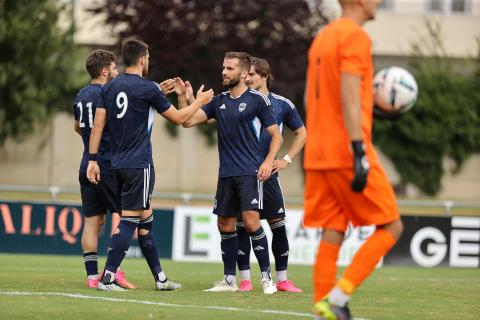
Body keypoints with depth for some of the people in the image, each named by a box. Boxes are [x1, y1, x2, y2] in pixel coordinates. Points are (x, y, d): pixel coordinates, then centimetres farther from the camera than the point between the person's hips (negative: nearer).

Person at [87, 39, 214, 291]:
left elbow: (98, 125, 6)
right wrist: (199, 101, 16)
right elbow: (178, 118, -1)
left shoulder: (109, 88, 8)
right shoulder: (147, 88, -10)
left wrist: (93, 159, 10)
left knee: (145, 219, 14)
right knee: (128, 221, -6)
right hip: (139, 164, -7)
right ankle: (107, 278, -12)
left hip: (117, 164, 7)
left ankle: (159, 277, 20)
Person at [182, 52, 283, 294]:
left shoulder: (257, 100, -2)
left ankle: (266, 277, -8)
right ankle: (229, 279, 15)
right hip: (226, 173, 6)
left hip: (250, 172, -6)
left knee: (251, 221, -16)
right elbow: (188, 121, 7)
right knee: (225, 226, 6)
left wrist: (268, 161, -13)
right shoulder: (219, 101, 12)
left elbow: (276, 135, 0)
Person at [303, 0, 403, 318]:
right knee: (391, 227, -1)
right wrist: (359, 150, -23)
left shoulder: (322, 37, 18)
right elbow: (348, 97, -19)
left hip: (317, 156, 8)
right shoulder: (356, 36, -10)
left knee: (332, 234, 7)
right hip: (346, 155, -8)